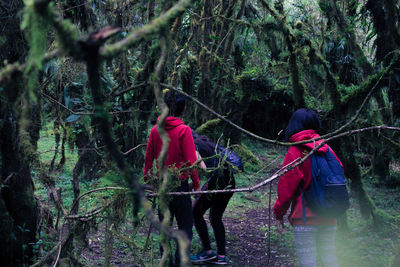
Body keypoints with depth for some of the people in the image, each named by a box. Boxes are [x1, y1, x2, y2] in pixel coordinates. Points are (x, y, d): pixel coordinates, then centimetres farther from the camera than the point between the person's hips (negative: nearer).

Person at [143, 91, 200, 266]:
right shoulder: (184, 130, -12)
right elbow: (190, 161, -14)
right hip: (180, 184, -5)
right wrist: (196, 183, -4)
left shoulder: (155, 130, 1)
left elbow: (148, 158, 7)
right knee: (185, 226, 5)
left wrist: (147, 179, 18)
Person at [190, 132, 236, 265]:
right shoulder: (207, 143, 25)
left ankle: (207, 252, 8)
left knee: (196, 213, 8)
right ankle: (221, 256, 18)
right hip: (230, 180, 8)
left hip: (217, 179, -8)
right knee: (216, 217, 18)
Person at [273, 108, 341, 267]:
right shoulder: (326, 149, 7)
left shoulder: (295, 151, -8)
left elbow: (286, 186, -8)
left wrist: (279, 214, 1)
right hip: (328, 218, 6)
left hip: (305, 218, -6)